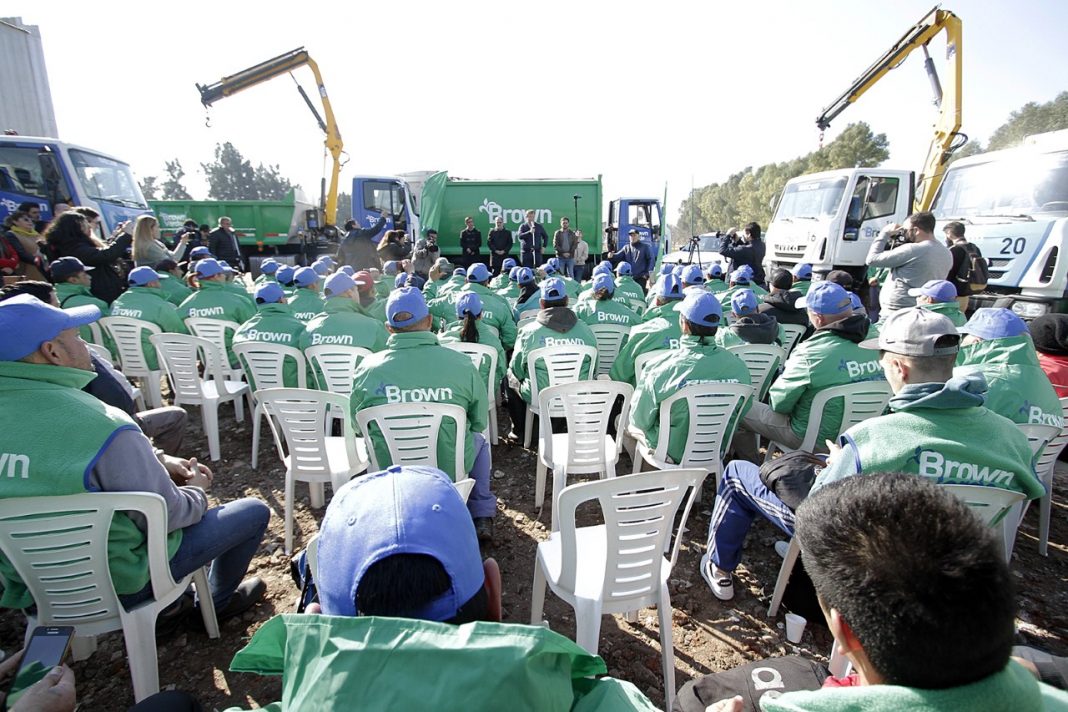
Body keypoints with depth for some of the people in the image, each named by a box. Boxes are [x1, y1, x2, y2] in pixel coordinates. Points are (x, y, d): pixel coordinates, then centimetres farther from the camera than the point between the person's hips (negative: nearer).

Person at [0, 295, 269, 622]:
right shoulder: (103, 428, -34)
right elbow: (167, 514, -22)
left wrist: (159, 462, 4)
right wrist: (197, 491, -1)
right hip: (116, 583, -7)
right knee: (255, 511, 6)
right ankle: (221, 600, 31)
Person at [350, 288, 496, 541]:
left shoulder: (367, 368, -13)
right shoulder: (461, 364, -17)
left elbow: (356, 423, 2)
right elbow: (480, 422, -4)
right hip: (449, 470, -1)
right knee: (479, 440, 30)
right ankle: (482, 517, 31)